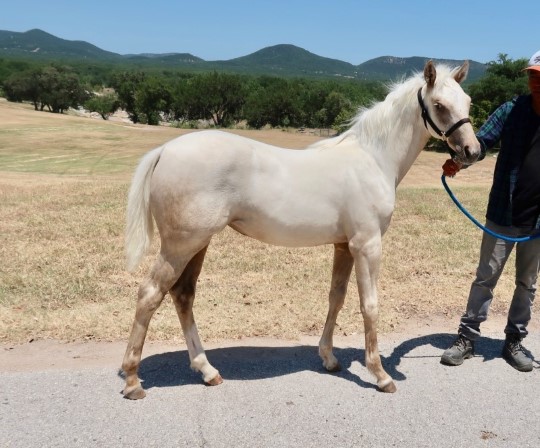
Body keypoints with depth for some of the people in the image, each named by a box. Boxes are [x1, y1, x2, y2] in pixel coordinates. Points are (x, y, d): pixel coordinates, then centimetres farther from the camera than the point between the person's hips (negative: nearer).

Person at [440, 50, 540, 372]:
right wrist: (458, 160, -34)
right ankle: (467, 338, 17)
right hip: (502, 215, -1)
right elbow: (482, 141, -13)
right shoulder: (511, 111, -3)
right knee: (486, 278, 6)